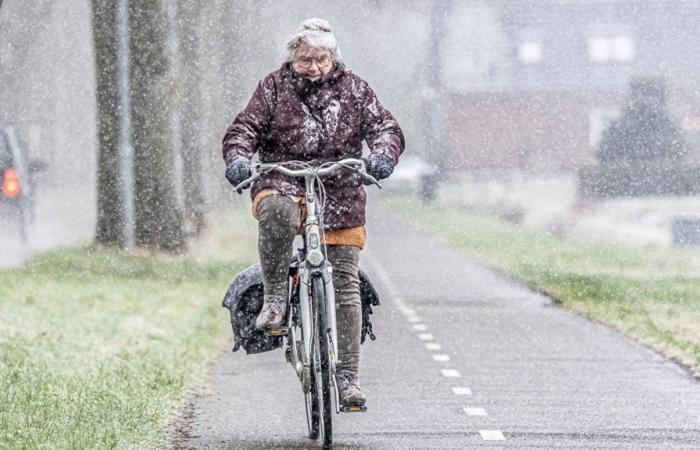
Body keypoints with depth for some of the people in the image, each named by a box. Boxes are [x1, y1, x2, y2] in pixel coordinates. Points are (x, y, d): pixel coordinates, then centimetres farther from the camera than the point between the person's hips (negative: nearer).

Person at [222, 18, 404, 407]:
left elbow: (385, 126, 4)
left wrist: (383, 154, -20)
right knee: (278, 212, -41)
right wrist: (238, 156, -21)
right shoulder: (274, 88, 6)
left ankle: (348, 376, 2)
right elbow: (246, 127, 1)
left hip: (340, 196, 2)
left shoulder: (354, 90, 9)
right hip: (284, 184, -2)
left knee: (346, 286, -2)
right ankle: (275, 297, -24)